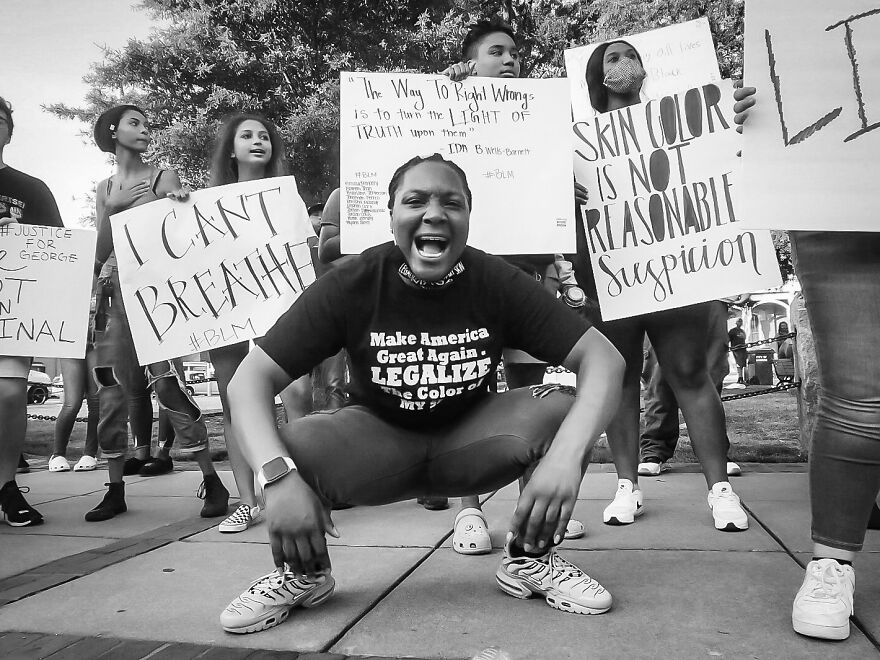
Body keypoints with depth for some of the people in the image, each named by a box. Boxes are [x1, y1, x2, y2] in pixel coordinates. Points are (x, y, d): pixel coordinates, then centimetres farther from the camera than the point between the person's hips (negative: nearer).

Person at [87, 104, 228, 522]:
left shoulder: (164, 178, 5)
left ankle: (212, 482, -5)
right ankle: (115, 490, 15)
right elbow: (102, 252, 13)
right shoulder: (105, 188, 17)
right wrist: (112, 208, -3)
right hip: (113, 291, 5)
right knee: (111, 390, 4)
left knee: (168, 384, -13)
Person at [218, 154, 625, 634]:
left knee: (560, 409, -25)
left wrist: (566, 457, -38)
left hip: (468, 440, 1)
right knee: (292, 446, -30)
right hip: (378, 440, 0)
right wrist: (280, 478, -38)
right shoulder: (352, 286, -18)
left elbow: (603, 359, -20)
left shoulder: (497, 283, -16)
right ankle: (304, 573, 4)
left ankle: (532, 558, 2)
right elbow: (249, 381, -20)